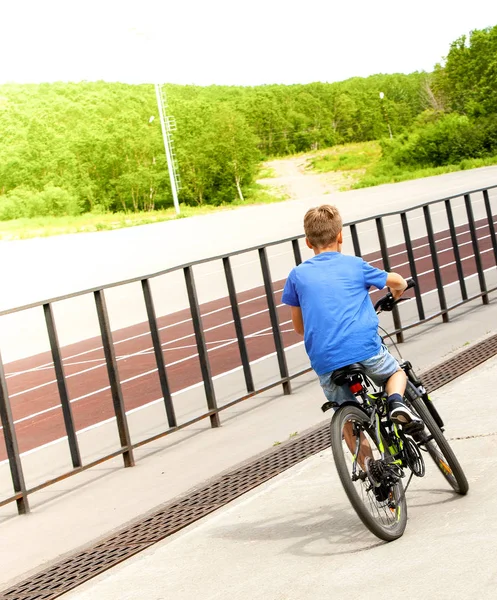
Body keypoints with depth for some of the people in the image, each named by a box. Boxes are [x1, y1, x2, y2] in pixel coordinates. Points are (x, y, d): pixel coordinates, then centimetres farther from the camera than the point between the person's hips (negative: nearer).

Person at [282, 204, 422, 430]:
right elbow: (397, 281, 25)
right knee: (396, 372, 28)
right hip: (366, 348, -1)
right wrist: (398, 291, 49)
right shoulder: (355, 265, 9)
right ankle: (396, 401, -1)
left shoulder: (298, 275, 9)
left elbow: (299, 327, 18)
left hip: (325, 361, 1)